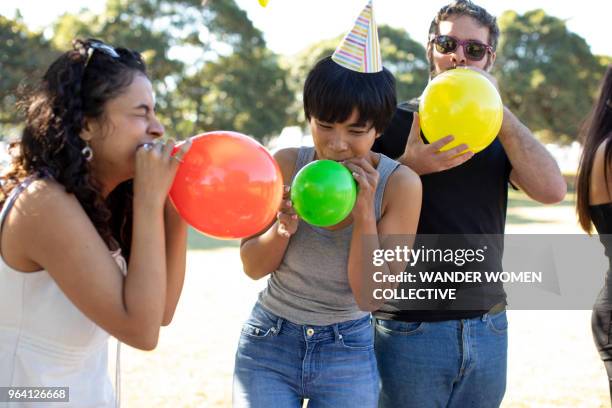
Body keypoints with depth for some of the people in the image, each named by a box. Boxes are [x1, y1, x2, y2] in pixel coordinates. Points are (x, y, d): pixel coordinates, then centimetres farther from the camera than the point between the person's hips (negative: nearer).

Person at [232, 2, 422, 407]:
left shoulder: (400, 184, -14)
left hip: (349, 354, -1)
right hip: (268, 343, 1)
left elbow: (370, 297, -15)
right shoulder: (286, 165, -10)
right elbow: (253, 267, -4)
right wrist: (283, 229, -23)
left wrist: (364, 212, -25)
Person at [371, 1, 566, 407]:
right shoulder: (393, 122, -1)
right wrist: (409, 166, -21)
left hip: (488, 329, 4)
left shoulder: (498, 133, 10)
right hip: (409, 329, -3)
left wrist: (498, 109, -11)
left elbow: (552, 189, -7)